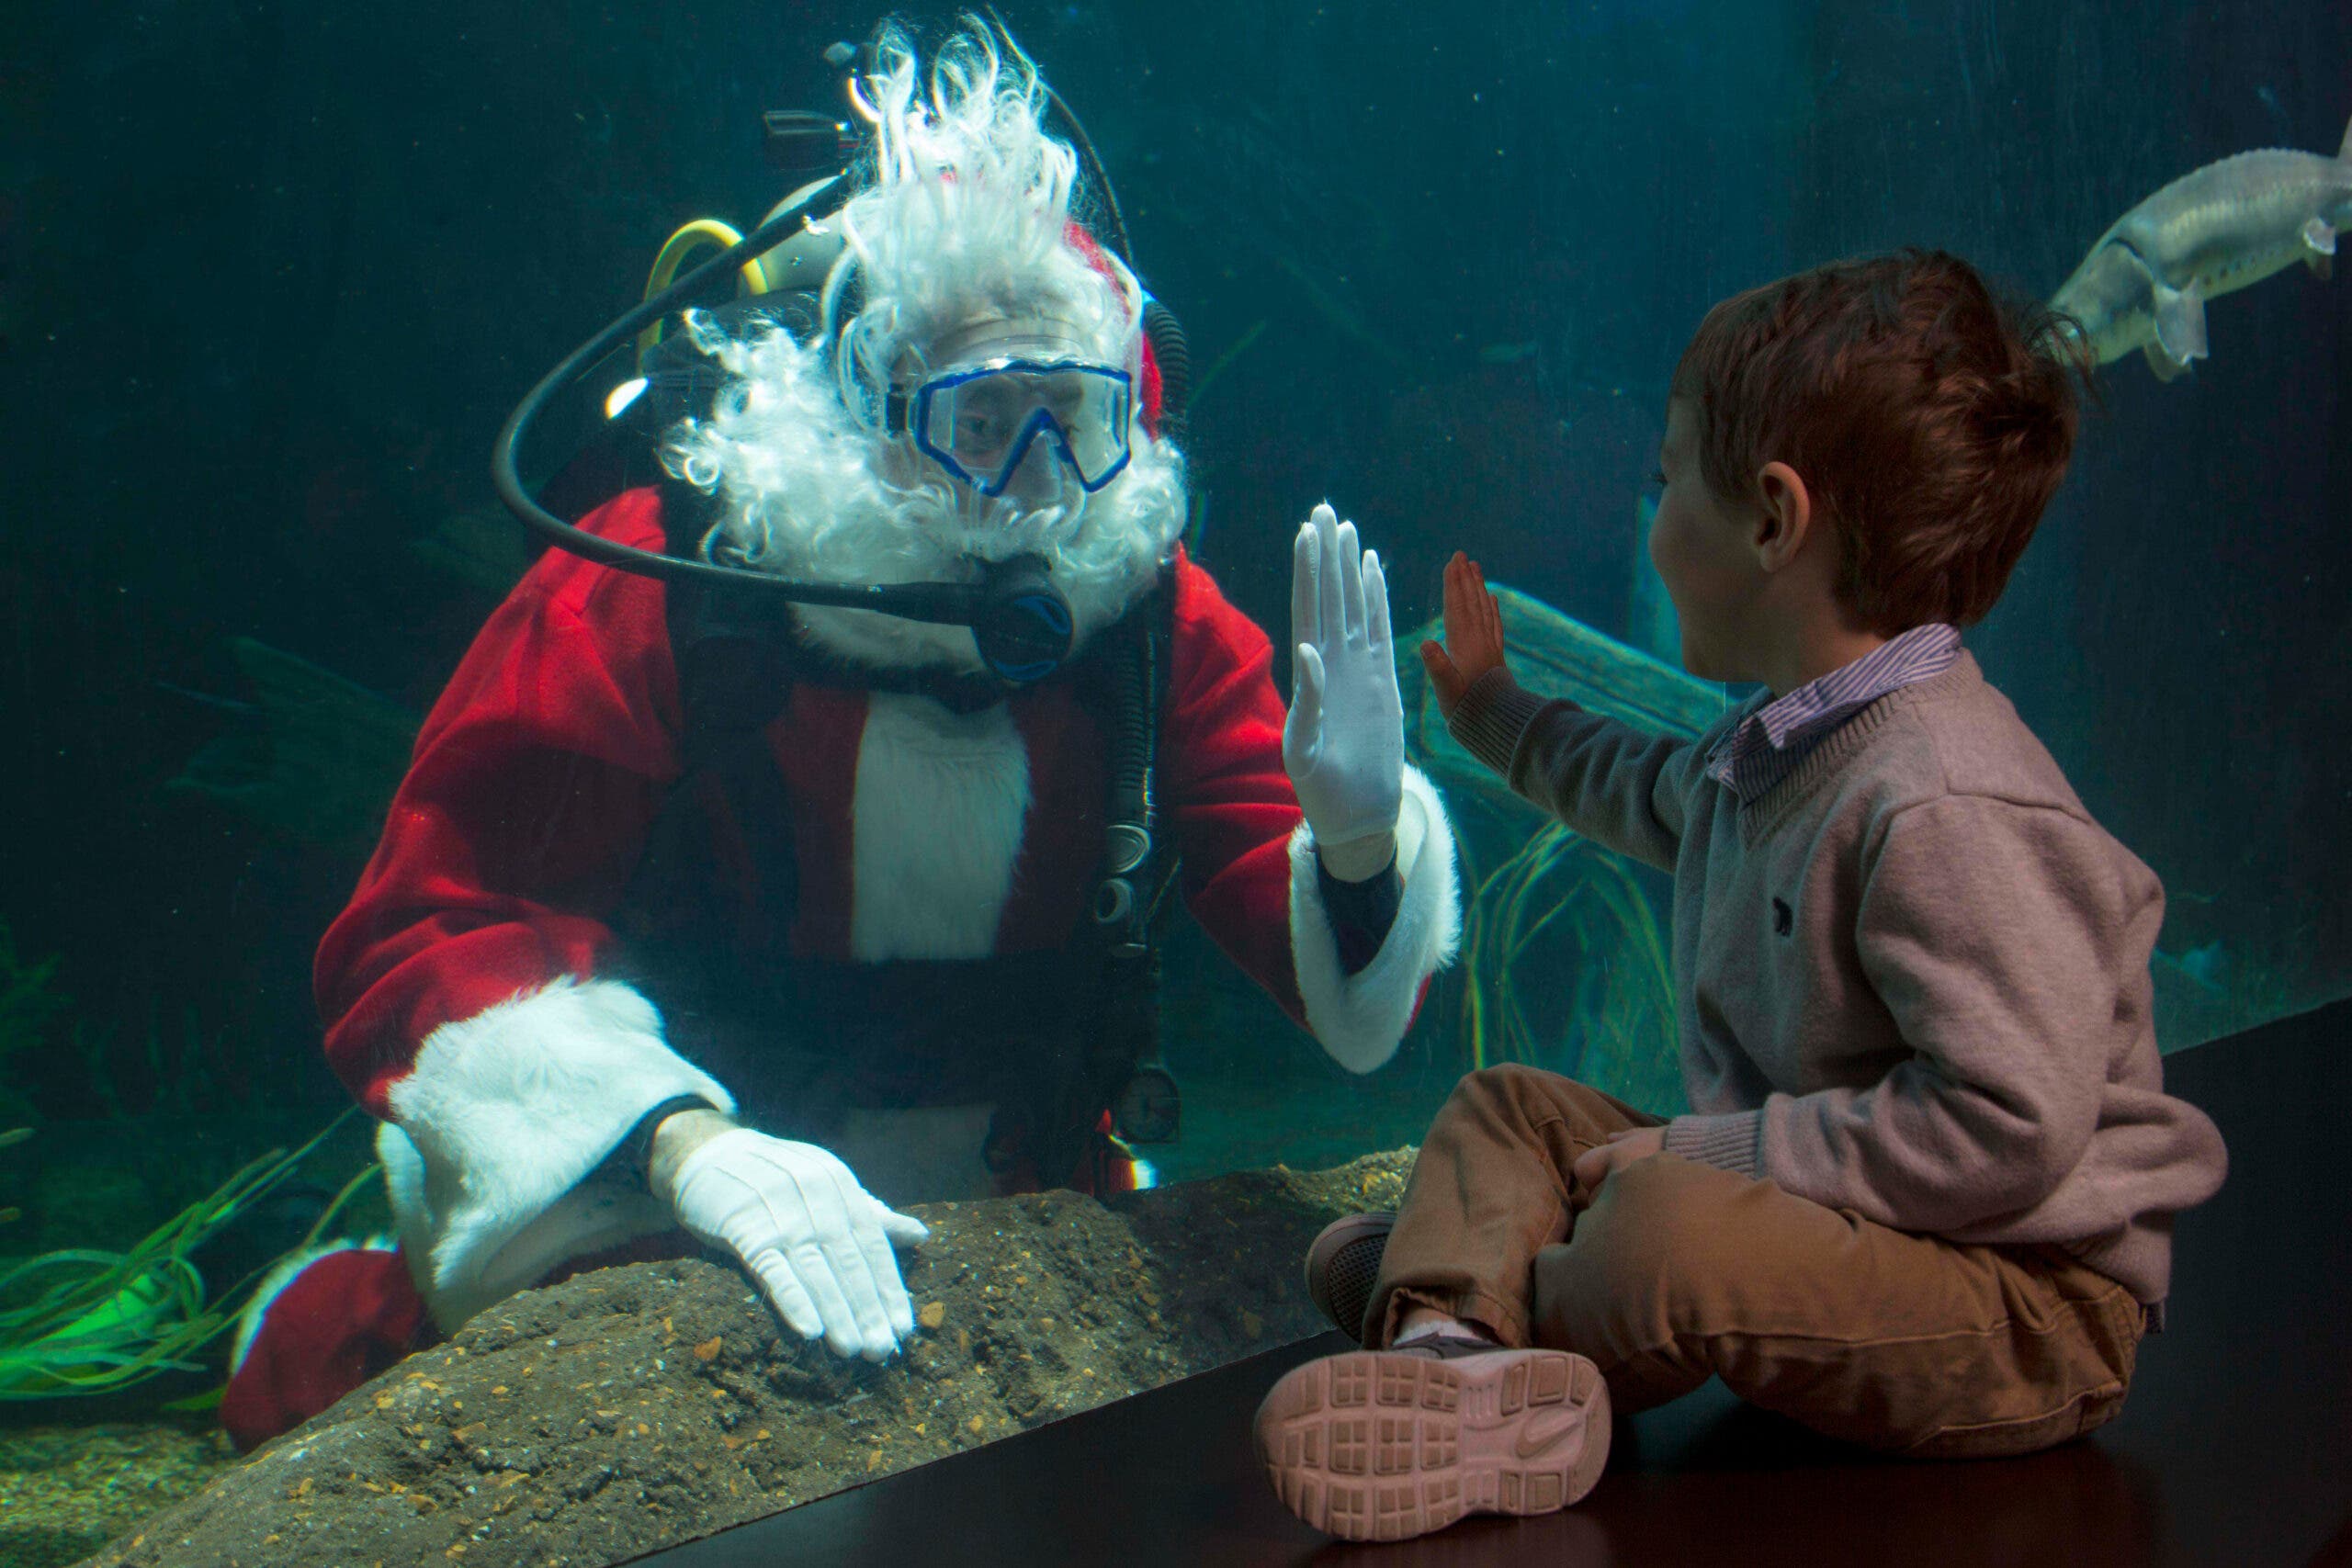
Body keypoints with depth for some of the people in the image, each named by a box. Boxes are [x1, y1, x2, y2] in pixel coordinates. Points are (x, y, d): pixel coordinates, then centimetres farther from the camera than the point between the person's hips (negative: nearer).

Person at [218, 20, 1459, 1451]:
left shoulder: (1150, 617, -6)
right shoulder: (657, 596, -15)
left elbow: (1347, 990, -5)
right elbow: (433, 941, -21)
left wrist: (1355, 839, -30)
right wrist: (687, 1142, -37)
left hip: (1007, 1216, 4)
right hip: (635, 1245, -4)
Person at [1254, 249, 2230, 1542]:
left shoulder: (1944, 811, -27)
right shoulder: (1786, 740, 6)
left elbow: (2008, 1126, -31)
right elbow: (1666, 797, 31)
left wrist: (1717, 1150, -24)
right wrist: (1500, 718, 45)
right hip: (1821, 1211, 10)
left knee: (1668, 1236, -35)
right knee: (1506, 1106, 7)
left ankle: (1460, 1298, -6)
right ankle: (1462, 1362, -19)